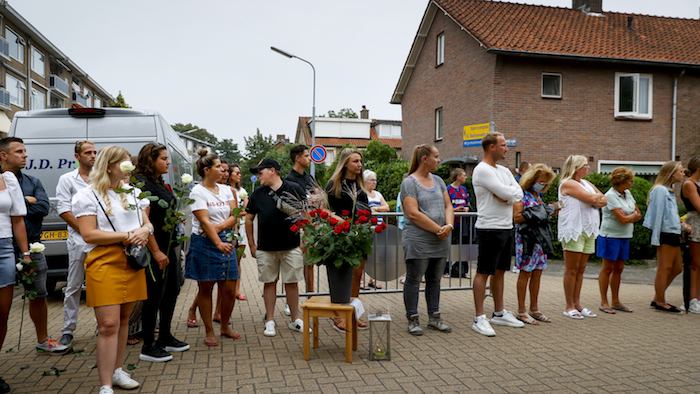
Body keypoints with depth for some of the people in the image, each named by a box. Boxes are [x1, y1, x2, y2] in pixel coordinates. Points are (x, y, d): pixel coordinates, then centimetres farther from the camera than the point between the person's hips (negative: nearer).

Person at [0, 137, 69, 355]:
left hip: (31, 248, 4)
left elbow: (44, 208, -5)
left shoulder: (33, 182, 10)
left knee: (38, 296, 13)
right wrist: (28, 201, -14)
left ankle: (43, 340, 27)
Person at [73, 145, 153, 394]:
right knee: (109, 324, -10)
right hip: (104, 263, -6)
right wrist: (126, 235, -15)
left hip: (132, 263, 6)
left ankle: (116, 371, 26)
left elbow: (147, 224, 18)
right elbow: (89, 234, -10)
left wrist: (144, 231, -6)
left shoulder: (133, 193, 16)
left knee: (123, 319, 12)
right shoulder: (88, 195, -2)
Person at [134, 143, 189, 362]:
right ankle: (148, 347, 9)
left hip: (168, 246, 10)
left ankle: (165, 338, 29)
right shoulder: (142, 183, -14)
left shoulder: (160, 183, 15)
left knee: (172, 291, 16)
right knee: (155, 295, -3)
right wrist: (156, 251, -21)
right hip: (155, 248, -10)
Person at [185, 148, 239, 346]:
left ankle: (225, 327, 23)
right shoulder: (197, 192, -6)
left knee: (229, 289, 4)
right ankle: (209, 331, 16)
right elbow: (205, 221, -16)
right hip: (204, 243, -5)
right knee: (205, 288, 4)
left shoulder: (225, 189, 12)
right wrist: (218, 243, -26)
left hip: (225, 241, 5)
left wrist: (220, 226, -12)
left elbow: (235, 216, 6)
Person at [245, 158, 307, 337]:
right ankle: (270, 321, 18)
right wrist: (251, 244, 9)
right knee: (269, 282, 8)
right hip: (265, 248, 2)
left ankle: (295, 320, 18)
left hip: (291, 246, -2)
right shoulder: (257, 194, 6)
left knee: (292, 282, 5)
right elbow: (249, 219, 13)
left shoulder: (293, 189, -2)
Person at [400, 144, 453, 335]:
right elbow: (413, 214, -17)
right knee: (413, 280, 2)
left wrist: (449, 226, -8)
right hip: (417, 241, -7)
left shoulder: (438, 181, 14)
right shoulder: (409, 183, -8)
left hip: (440, 241, 7)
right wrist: (438, 229, -16)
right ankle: (413, 320, 12)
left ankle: (434, 317, 25)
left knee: (435, 280, 14)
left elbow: (448, 206, 12)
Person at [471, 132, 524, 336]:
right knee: (484, 272, -5)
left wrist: (505, 195, -10)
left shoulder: (504, 171, 17)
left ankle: (499, 313, 25)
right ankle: (479, 318, -1)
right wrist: (510, 193, 2)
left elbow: (518, 194, 7)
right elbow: (507, 193, -19)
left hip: (507, 227, 9)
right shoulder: (482, 170, -12)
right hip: (490, 228, -9)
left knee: (499, 271, 15)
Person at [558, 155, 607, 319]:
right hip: (573, 230, -8)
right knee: (572, 269, -4)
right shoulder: (568, 184, -8)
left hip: (588, 230, 8)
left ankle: (577, 304, 16)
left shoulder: (587, 184, 19)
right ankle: (569, 307, 2)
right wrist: (598, 197, 5)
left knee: (581, 269, 9)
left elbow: (604, 200, 15)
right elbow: (591, 198, -16)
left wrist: (595, 201, -5)